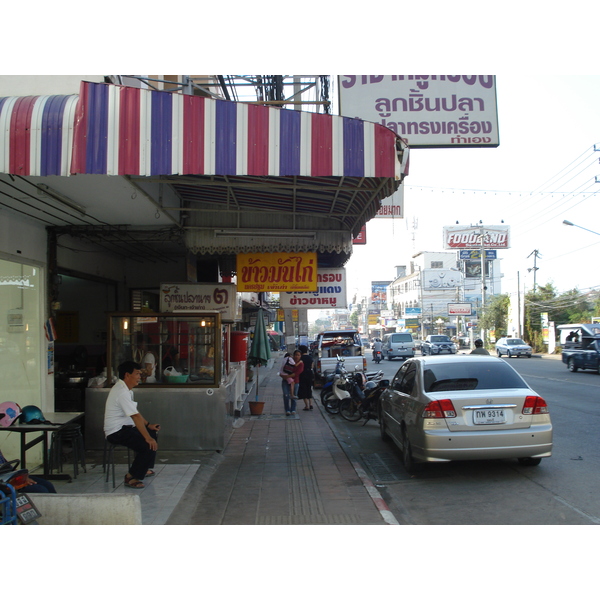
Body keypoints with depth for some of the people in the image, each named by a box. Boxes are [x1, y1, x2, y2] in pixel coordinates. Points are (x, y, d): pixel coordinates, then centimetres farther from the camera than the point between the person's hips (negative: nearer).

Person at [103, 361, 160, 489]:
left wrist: (149, 425, 12)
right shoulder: (122, 392, -22)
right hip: (116, 432, -11)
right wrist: (148, 438, -28)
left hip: (123, 428, 11)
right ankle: (132, 477, -12)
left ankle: (145, 468, 25)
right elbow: (135, 416, -27)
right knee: (150, 445, -21)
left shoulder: (126, 389, 11)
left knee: (153, 433, 17)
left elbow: (136, 413, 19)